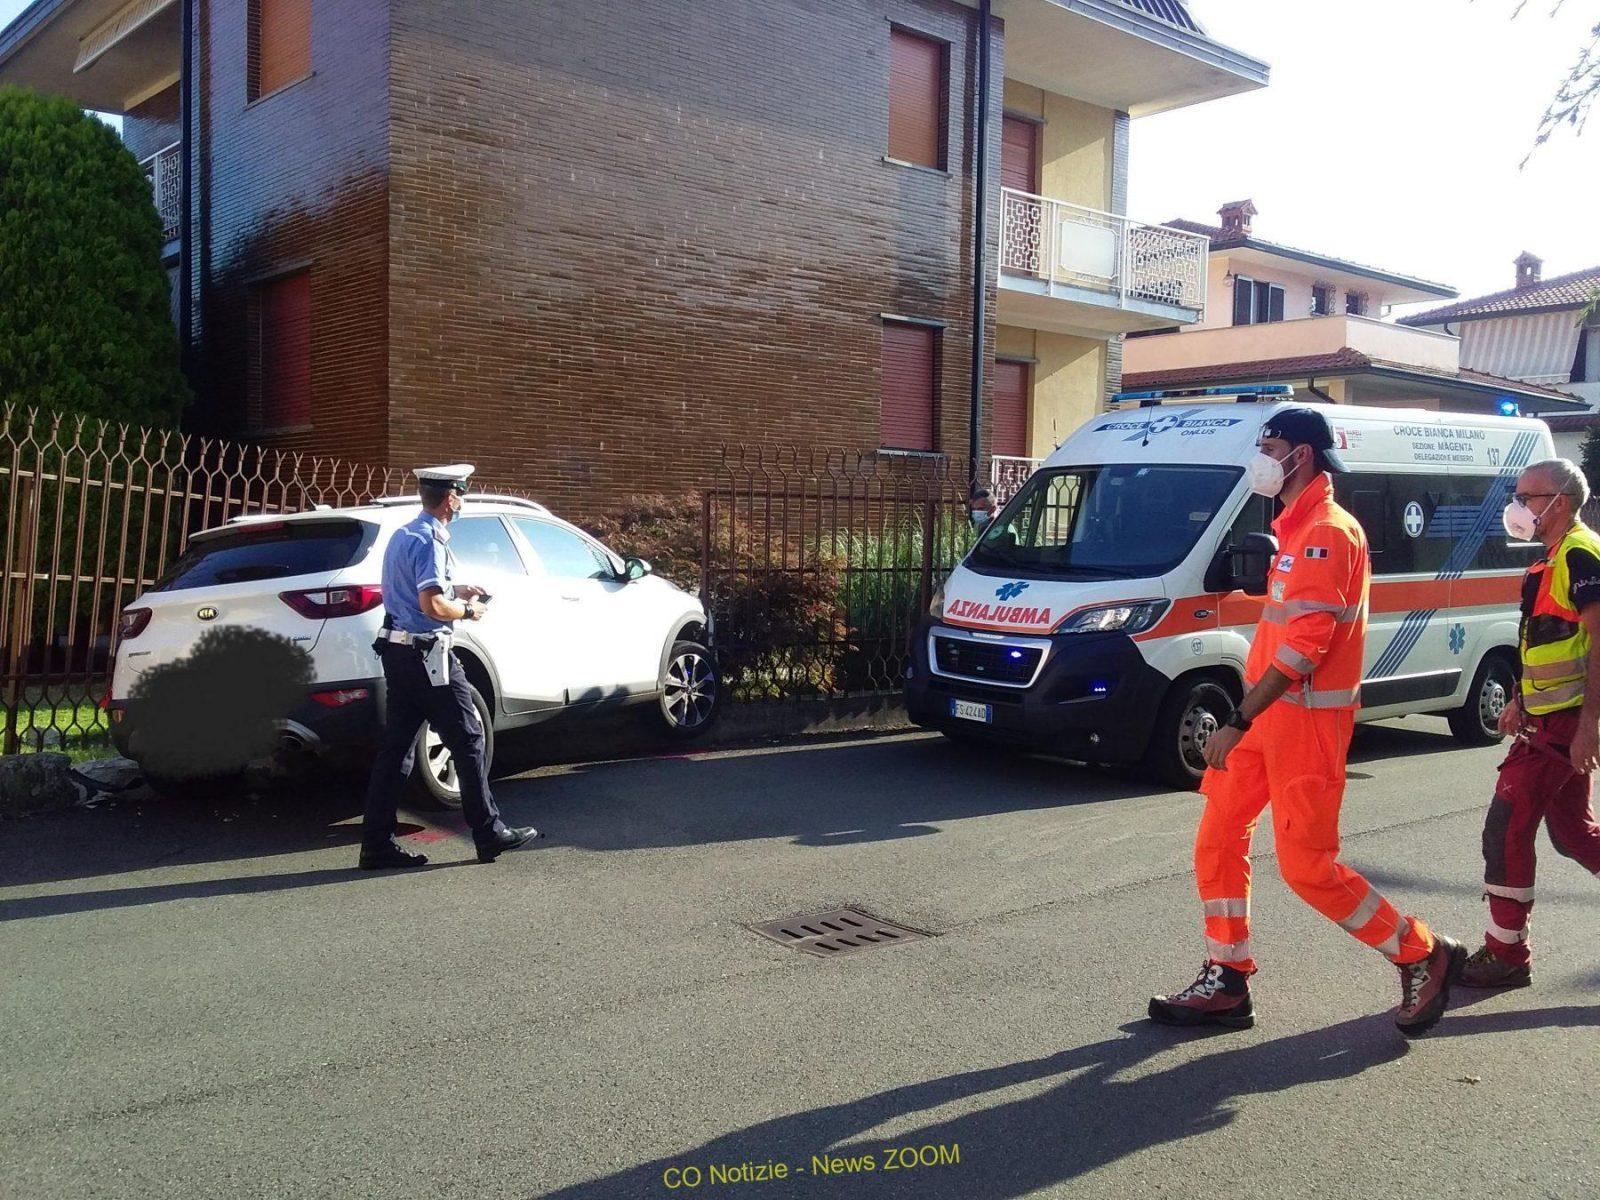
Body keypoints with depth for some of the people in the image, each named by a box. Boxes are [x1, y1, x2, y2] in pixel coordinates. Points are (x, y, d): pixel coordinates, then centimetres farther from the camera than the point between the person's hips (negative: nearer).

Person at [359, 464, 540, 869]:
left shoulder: (402, 535, 15)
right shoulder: (430, 540, -16)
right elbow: (432, 606, -24)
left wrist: (454, 590, 22)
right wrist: (467, 610, -7)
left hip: (397, 650, 9)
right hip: (426, 654, -9)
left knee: (396, 746, 9)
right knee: (468, 740, 1)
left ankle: (377, 844, 10)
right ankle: (490, 834, 8)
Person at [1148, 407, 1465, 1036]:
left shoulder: (1327, 533, -16)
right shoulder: (1297, 529, 17)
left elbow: (1304, 646, -24)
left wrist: (1237, 722, -25)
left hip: (1306, 718, -10)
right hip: (1269, 713, 10)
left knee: (1307, 865, -5)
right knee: (1219, 839, 8)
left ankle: (1425, 956, 14)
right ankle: (1226, 984, 16)